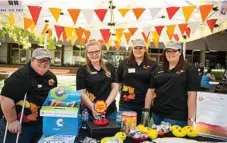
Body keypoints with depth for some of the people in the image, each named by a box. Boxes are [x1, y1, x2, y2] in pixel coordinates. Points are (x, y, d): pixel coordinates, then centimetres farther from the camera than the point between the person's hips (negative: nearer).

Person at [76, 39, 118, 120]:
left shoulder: (110, 68, 5)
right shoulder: (82, 70, -2)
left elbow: (115, 87, 2)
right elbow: (82, 93, -8)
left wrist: (107, 103, -12)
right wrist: (92, 107, -23)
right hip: (90, 112, -2)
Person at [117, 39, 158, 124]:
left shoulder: (152, 65, 1)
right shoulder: (124, 63, 3)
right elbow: (118, 81, 11)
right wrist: (122, 90, 3)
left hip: (145, 104, 0)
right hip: (126, 104, 0)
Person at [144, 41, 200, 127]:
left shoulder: (190, 69, -4)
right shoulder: (158, 70, 10)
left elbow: (192, 94, -10)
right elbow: (150, 91, 9)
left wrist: (191, 119, -13)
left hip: (177, 117, -4)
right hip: (157, 114, 5)